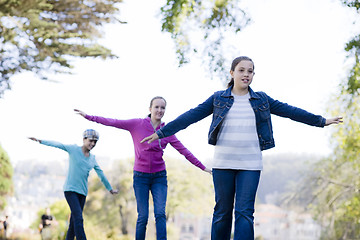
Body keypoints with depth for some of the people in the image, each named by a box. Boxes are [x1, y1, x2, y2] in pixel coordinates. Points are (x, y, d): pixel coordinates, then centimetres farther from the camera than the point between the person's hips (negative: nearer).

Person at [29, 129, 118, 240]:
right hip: (70, 189, -5)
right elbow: (57, 144, -8)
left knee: (74, 221, 4)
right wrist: (40, 141, -19)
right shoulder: (74, 149, 0)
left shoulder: (92, 158, 12)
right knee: (78, 218, -18)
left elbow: (100, 174, 21)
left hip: (82, 192, 5)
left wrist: (110, 188, 30)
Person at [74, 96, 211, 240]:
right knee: (143, 217, -5)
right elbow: (113, 122, -3)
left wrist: (202, 167, 6)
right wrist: (88, 116, -6)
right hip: (140, 176, -1)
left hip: (159, 177, 2)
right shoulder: (137, 124, -2)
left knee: (160, 213, -12)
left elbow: (184, 151, 7)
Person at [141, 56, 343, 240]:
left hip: (250, 164, 0)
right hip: (223, 163, 0)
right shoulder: (218, 99, 6)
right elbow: (191, 116, 3)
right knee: (222, 212, 4)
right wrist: (161, 133, -1)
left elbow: (289, 111, 16)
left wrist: (321, 121, 19)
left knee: (244, 213, -7)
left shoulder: (262, 100, 10)